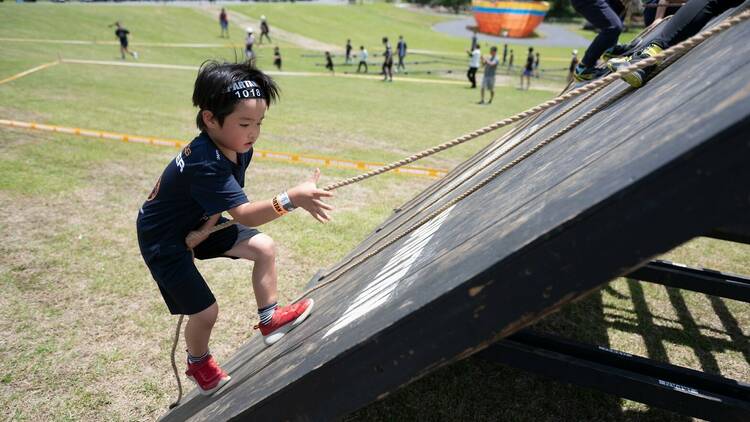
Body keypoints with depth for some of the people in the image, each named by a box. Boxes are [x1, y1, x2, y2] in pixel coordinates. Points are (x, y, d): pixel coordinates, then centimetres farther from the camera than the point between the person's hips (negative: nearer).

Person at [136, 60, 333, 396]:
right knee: (205, 311, -4)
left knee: (264, 248, -3)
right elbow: (244, 215, -46)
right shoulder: (205, 164, -38)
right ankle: (198, 363, 29)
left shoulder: (239, 146, -11)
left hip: (197, 224, 8)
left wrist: (206, 228, -17)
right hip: (162, 239, -8)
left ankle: (270, 319, 13)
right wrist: (291, 199, -59)